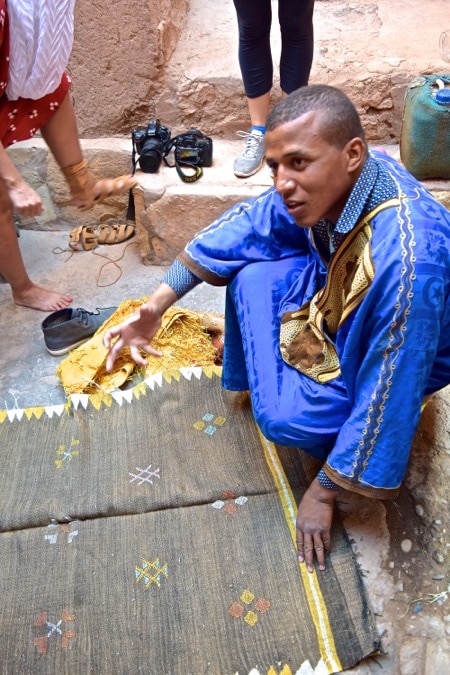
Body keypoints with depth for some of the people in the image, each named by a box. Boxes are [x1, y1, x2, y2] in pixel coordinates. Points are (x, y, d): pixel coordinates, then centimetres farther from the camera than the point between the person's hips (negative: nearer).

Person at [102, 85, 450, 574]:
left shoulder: (406, 261, -42)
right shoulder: (327, 182, -21)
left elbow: (386, 396, -33)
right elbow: (245, 225, -8)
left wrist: (322, 493, -20)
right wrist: (154, 308, -10)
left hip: (387, 353, -6)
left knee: (286, 416, -26)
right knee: (251, 269, -11)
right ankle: (257, 360, 17)